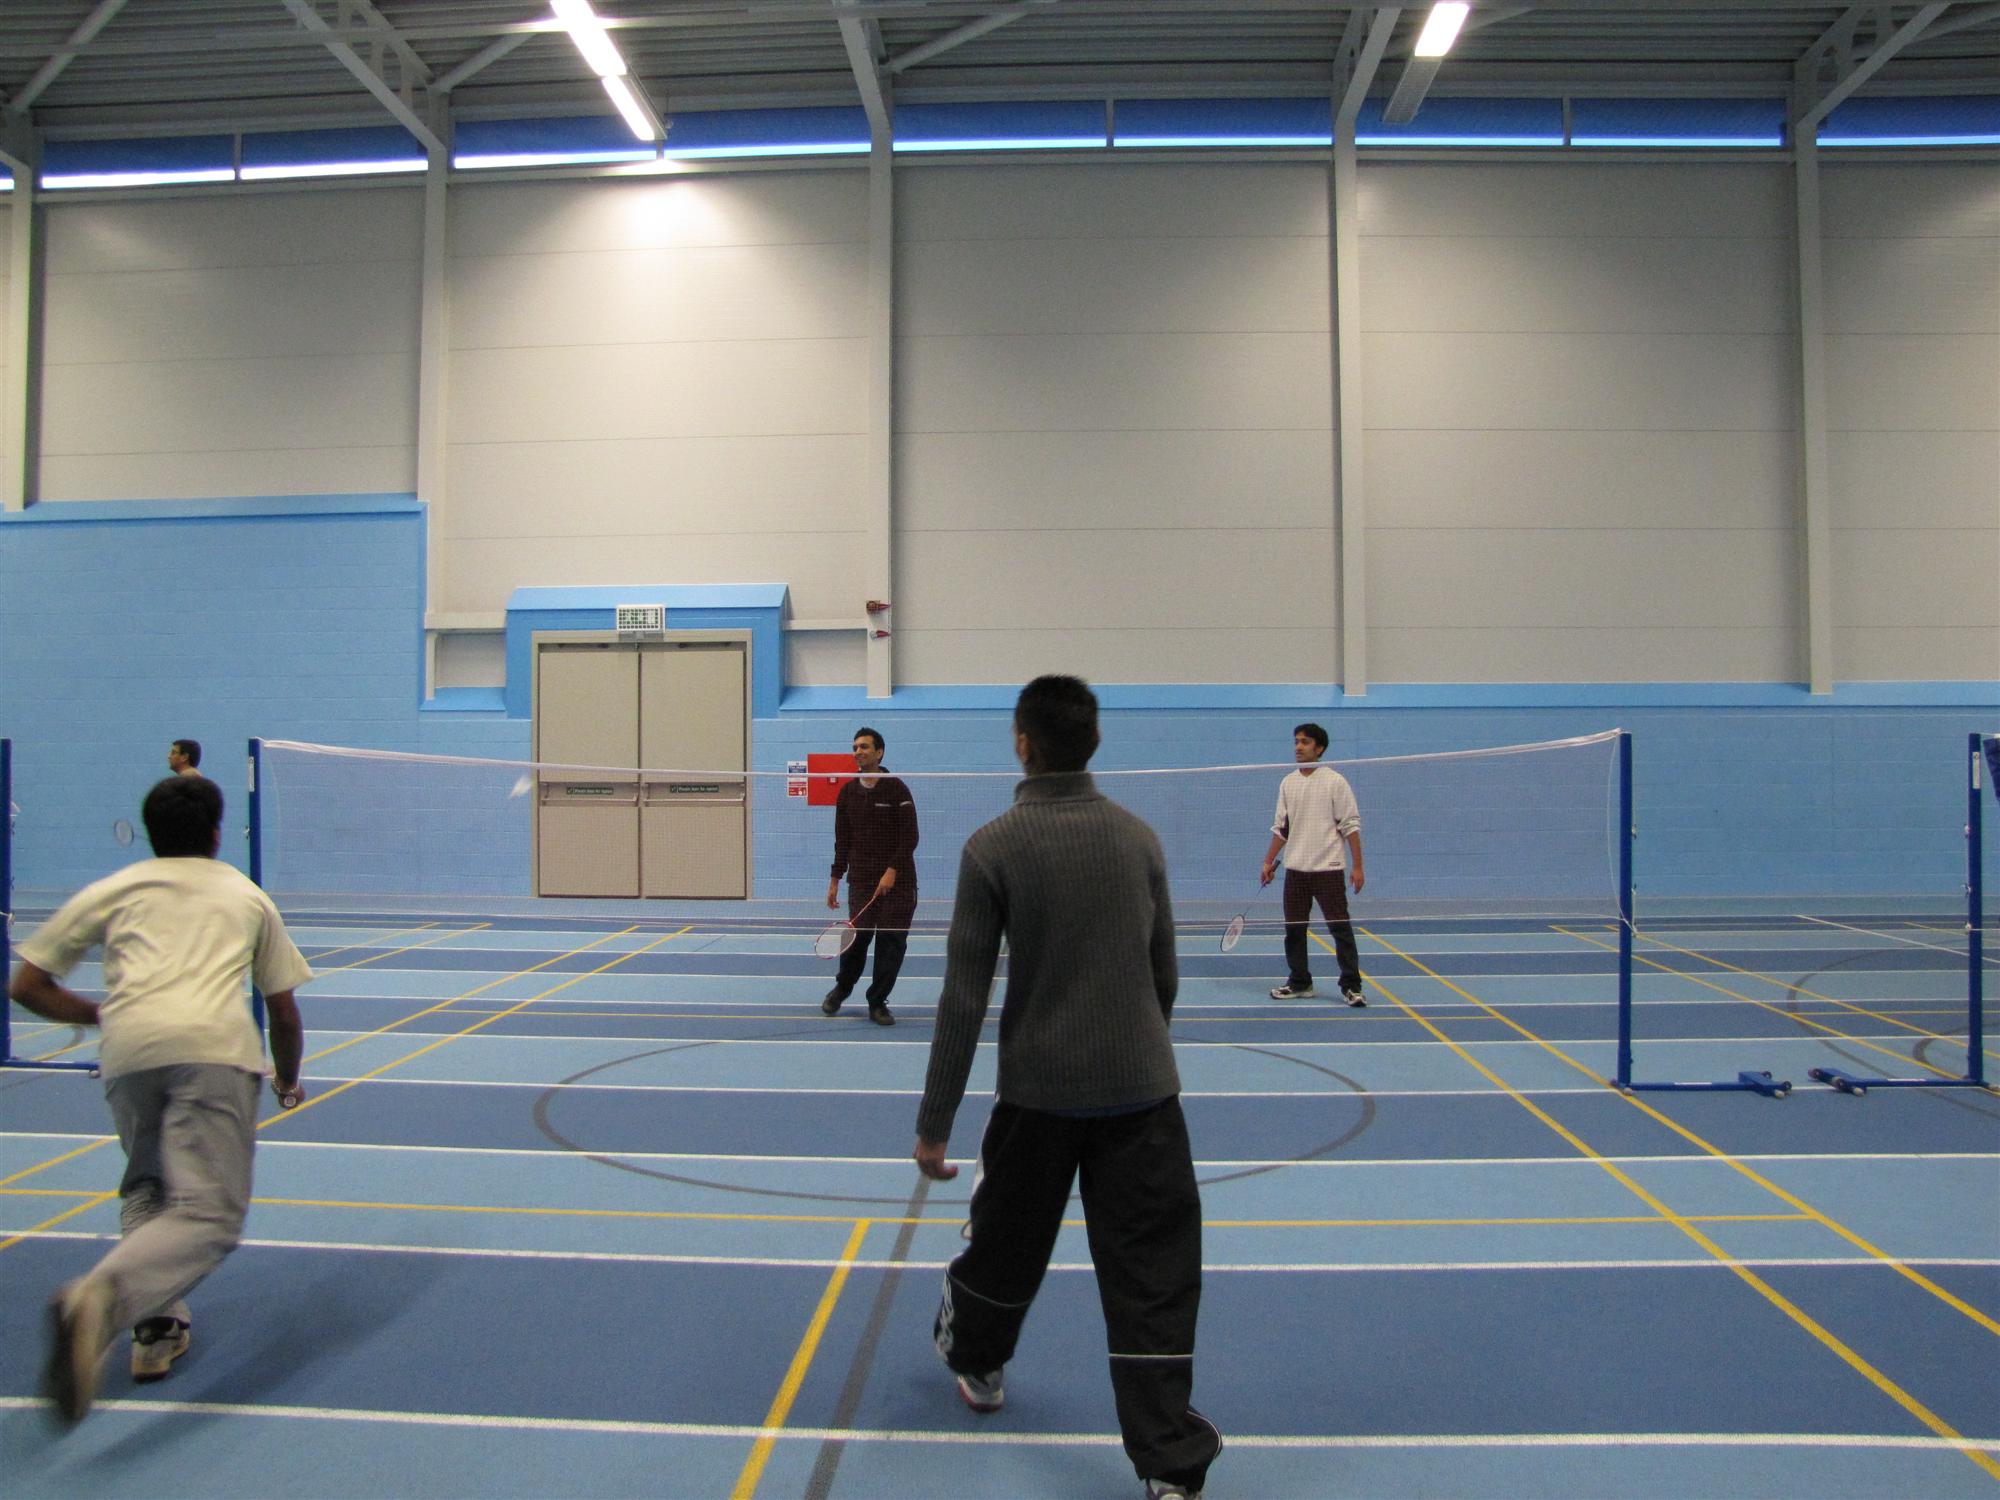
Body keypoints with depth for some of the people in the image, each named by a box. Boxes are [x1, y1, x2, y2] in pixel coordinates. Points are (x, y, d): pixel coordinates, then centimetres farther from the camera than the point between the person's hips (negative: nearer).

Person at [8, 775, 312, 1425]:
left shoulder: (111, 890, 27)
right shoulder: (247, 896, 27)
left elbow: (27, 986, 25)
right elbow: (284, 1012, 30)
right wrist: (288, 1079, 47)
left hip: (126, 1050, 3)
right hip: (215, 1045, -2)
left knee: (147, 1191, 25)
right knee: (209, 1215, -9)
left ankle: (158, 1326, 13)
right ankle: (99, 1299, -34)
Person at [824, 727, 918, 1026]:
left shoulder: (896, 788, -3)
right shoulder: (847, 792, 8)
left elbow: (910, 836, -7)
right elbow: (842, 840, 13)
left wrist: (892, 871, -15)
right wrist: (835, 880, 10)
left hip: (897, 881, -2)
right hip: (861, 880, 2)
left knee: (891, 942, -1)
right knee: (857, 936, -5)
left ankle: (877, 1003, 12)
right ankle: (841, 989, 22)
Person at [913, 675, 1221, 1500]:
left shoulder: (993, 848, -9)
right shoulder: (1139, 837, 2)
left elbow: (964, 999, -10)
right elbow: (1165, 978, 11)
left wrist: (934, 1120, -3)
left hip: (1039, 1091, -1)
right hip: (1142, 1090, 2)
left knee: (1007, 1243, 21)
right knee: (1153, 1277, 5)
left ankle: (974, 1358, 46)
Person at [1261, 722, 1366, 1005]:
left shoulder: (1335, 781, -5)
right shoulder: (1287, 783, 10)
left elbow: (1350, 825, -6)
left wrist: (1357, 866, -9)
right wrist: (1269, 861, 12)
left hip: (1328, 868, -5)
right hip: (1295, 870, 5)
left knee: (1340, 928, -4)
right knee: (1294, 929, 8)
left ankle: (1351, 986, 3)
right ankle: (1299, 983, 19)